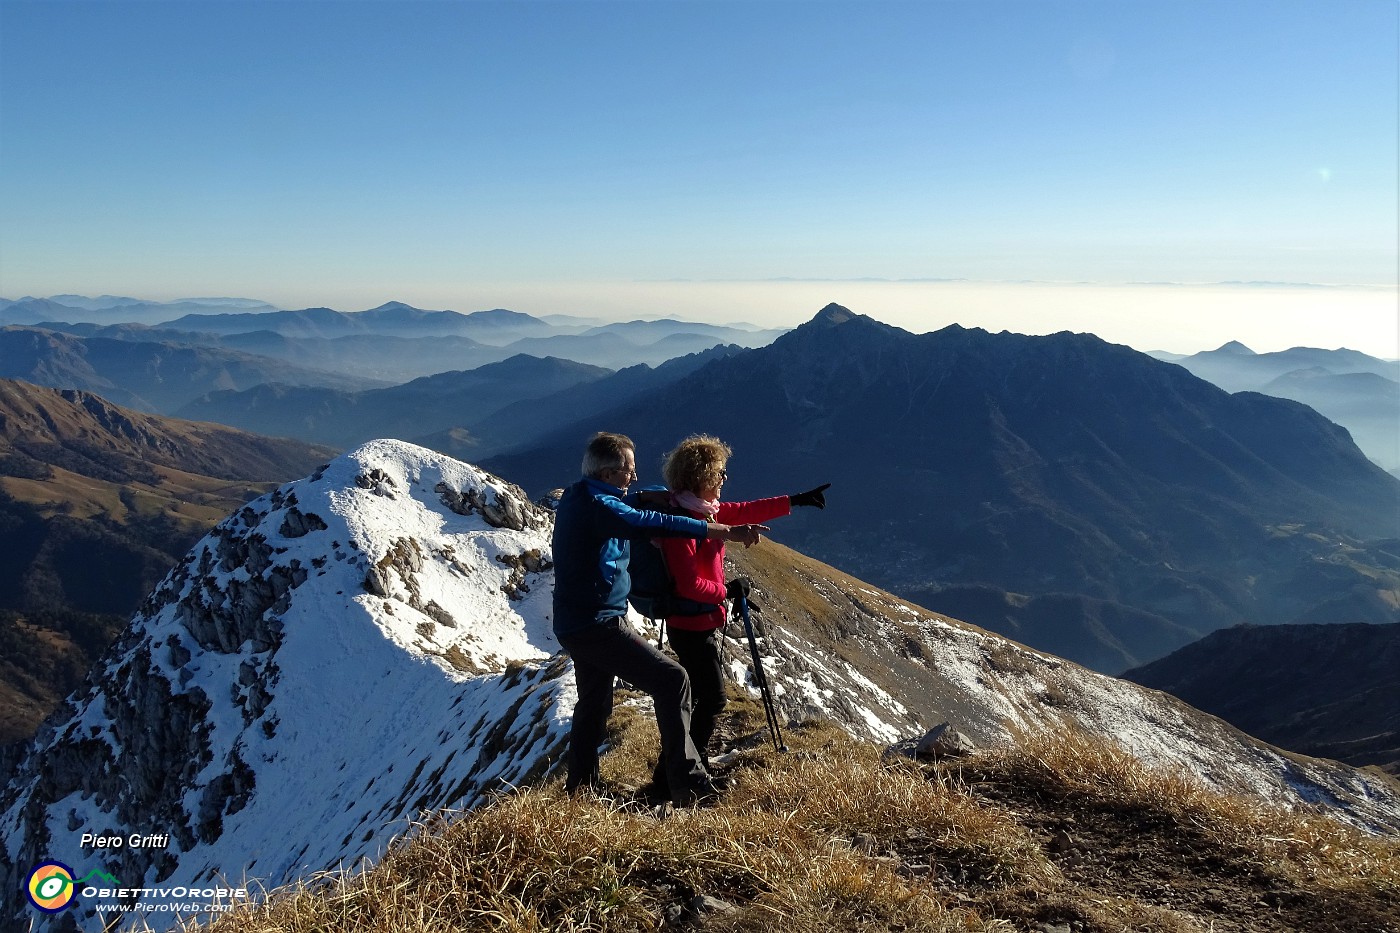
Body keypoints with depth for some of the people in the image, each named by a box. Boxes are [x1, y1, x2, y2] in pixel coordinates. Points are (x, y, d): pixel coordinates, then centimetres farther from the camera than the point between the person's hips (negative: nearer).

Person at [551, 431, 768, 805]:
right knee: (672, 680, -11)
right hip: (597, 623, -10)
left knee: (594, 702, 23)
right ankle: (690, 785, -11)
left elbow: (629, 508, 27)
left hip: (573, 624, 10)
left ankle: (580, 784, 35)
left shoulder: (575, 498, 10)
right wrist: (725, 532, -34)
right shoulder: (598, 505, -20)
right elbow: (650, 523, -33)